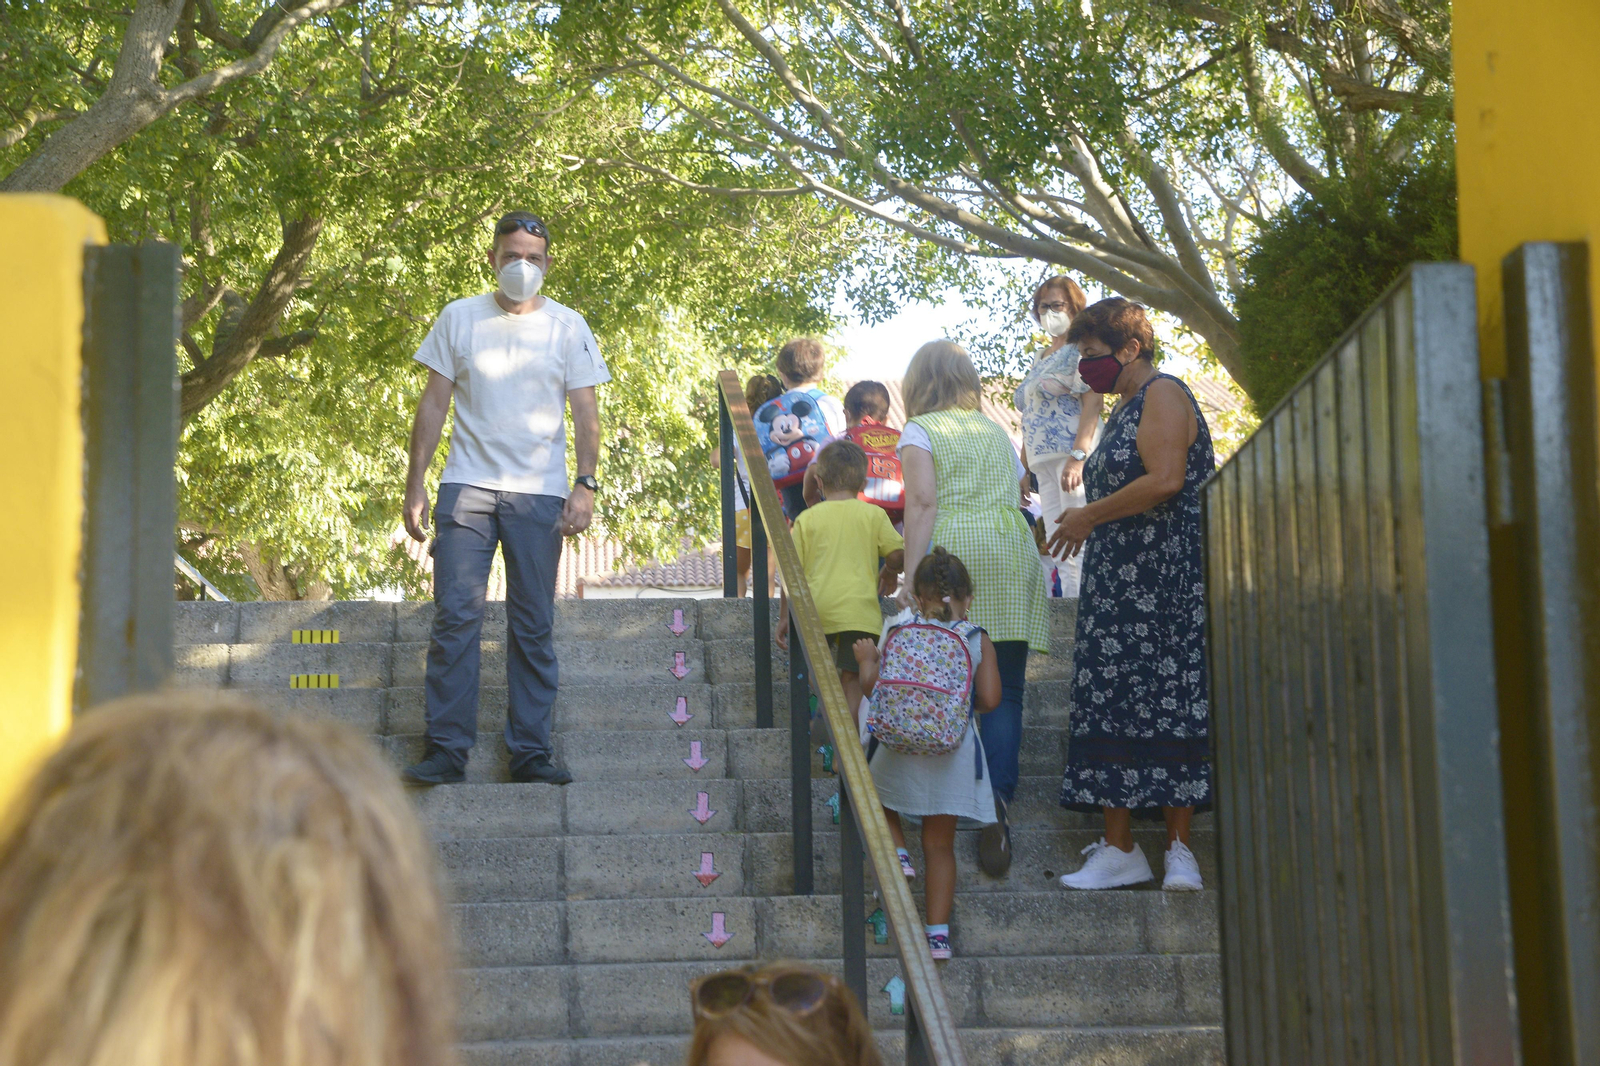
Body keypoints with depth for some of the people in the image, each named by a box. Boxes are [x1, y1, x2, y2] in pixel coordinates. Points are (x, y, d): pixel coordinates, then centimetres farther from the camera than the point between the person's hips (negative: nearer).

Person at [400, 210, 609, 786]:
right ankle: (446, 750, -5)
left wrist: (585, 484, -4)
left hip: (539, 493, 0)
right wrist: (416, 483, 3)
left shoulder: (567, 326, 8)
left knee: (533, 627, 2)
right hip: (467, 485, 0)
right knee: (455, 617, -7)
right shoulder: (459, 318, 9)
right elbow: (433, 404, 9)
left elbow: (585, 412, 7)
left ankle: (529, 752, 6)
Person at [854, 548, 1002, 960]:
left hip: (899, 745, -1)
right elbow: (989, 699, -7)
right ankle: (938, 932, 9)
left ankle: (897, 853, 3)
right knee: (940, 845, 10)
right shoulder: (977, 640, -1)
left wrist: (866, 659, 15)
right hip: (952, 753, 1)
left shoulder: (897, 632, -1)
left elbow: (872, 687, -5)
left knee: (873, 795, 29)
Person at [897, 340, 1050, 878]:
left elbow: (923, 503, -5)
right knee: (1004, 690, -1)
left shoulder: (920, 430, 8)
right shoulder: (996, 431, 24)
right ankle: (997, 803, -14)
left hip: (954, 549, -3)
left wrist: (912, 576, -11)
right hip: (1014, 550, 4)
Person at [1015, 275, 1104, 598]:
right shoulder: (1041, 358, 25)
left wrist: (1078, 456, -24)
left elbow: (1093, 401, -13)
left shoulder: (1080, 348, -1)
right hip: (1044, 462, 9)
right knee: (1058, 551, 3)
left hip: (1074, 454, -9)